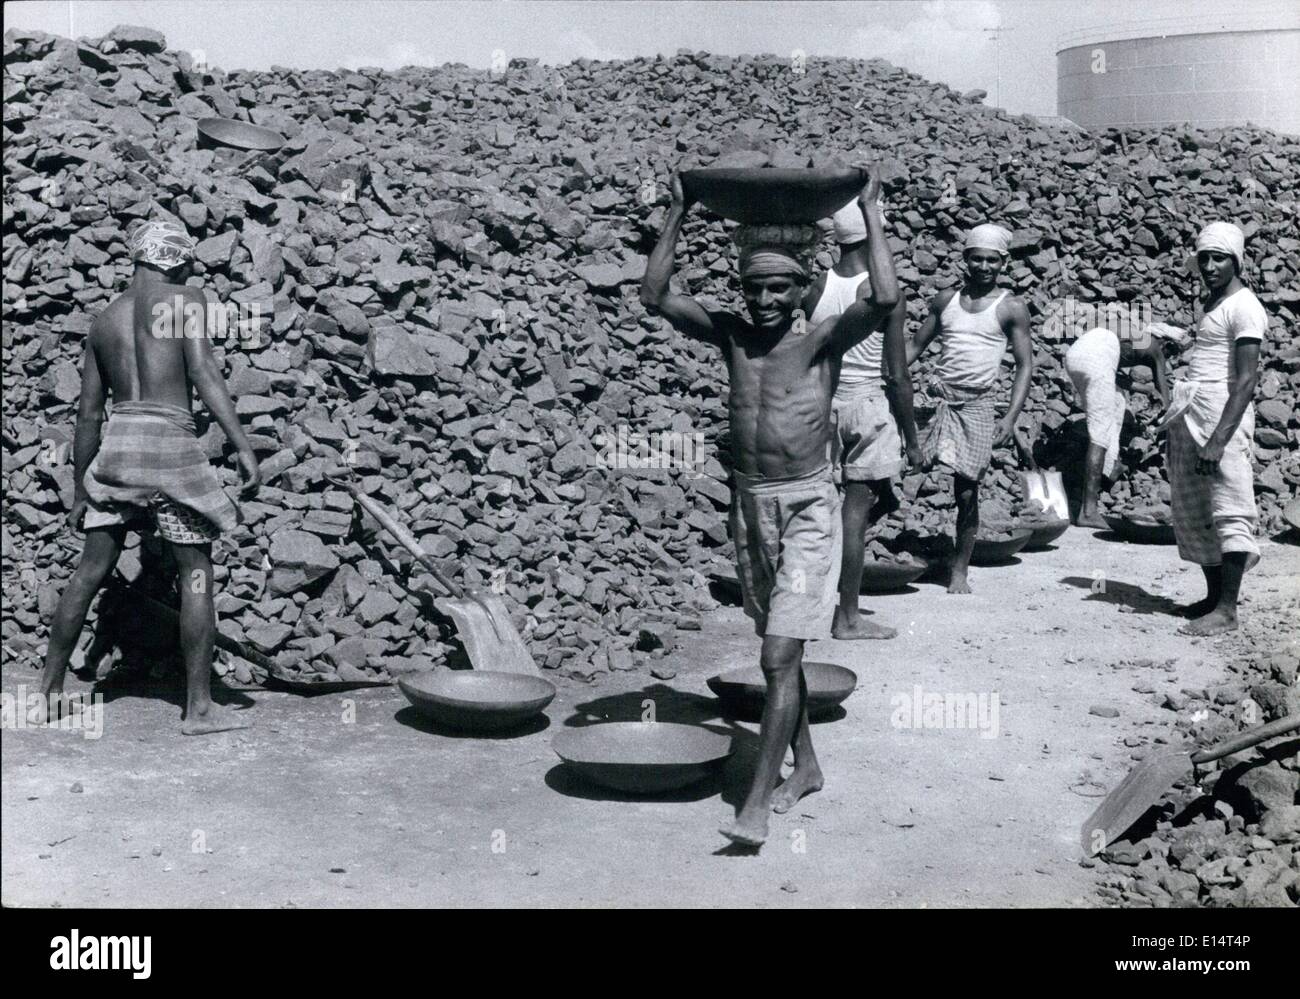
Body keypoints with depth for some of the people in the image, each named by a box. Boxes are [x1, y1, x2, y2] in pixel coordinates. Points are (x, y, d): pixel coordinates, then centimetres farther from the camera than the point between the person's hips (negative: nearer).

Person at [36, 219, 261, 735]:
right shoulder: (184, 300, 0)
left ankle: (49, 688, 20)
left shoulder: (104, 320, 16)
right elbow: (204, 372, -13)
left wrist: (79, 489, 22)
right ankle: (199, 706, 2)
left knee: (90, 570, 13)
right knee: (196, 573, 1)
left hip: (116, 443, 6)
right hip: (169, 442, -6)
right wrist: (243, 445, -16)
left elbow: (88, 414, 17)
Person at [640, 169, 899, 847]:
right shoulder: (731, 334, 3)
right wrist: (678, 215, -3)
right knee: (780, 649, 17)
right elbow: (655, 297, -1)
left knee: (779, 657, -10)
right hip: (750, 505, 5)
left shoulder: (823, 339, -8)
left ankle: (757, 803, -5)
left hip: (807, 509, -5)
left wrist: (868, 211, -17)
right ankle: (806, 767, 33)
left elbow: (884, 300, -25)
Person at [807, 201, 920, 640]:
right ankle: (848, 618, 8)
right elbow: (897, 377, -12)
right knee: (856, 509, 0)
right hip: (869, 407, -5)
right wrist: (912, 438, -4)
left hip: (825, 406, 5)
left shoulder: (815, 289, 1)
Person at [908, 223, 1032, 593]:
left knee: (967, 493, 3)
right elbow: (916, 345, 14)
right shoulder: (945, 300, 9)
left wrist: (1011, 417, -12)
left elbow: (1025, 365, -1)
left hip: (977, 408, -2)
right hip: (937, 402, 2)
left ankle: (960, 568, 16)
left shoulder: (1011, 308, 0)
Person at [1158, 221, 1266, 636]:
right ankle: (1213, 597, 19)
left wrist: (1219, 439, -24)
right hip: (1188, 415, 9)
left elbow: (1247, 380, -16)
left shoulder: (1243, 307, -8)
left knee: (1227, 510, -8)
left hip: (1222, 415, -9)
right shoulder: (1210, 303, 19)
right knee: (1192, 512, 10)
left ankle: (1227, 610, -8)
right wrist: (1176, 428, 20)